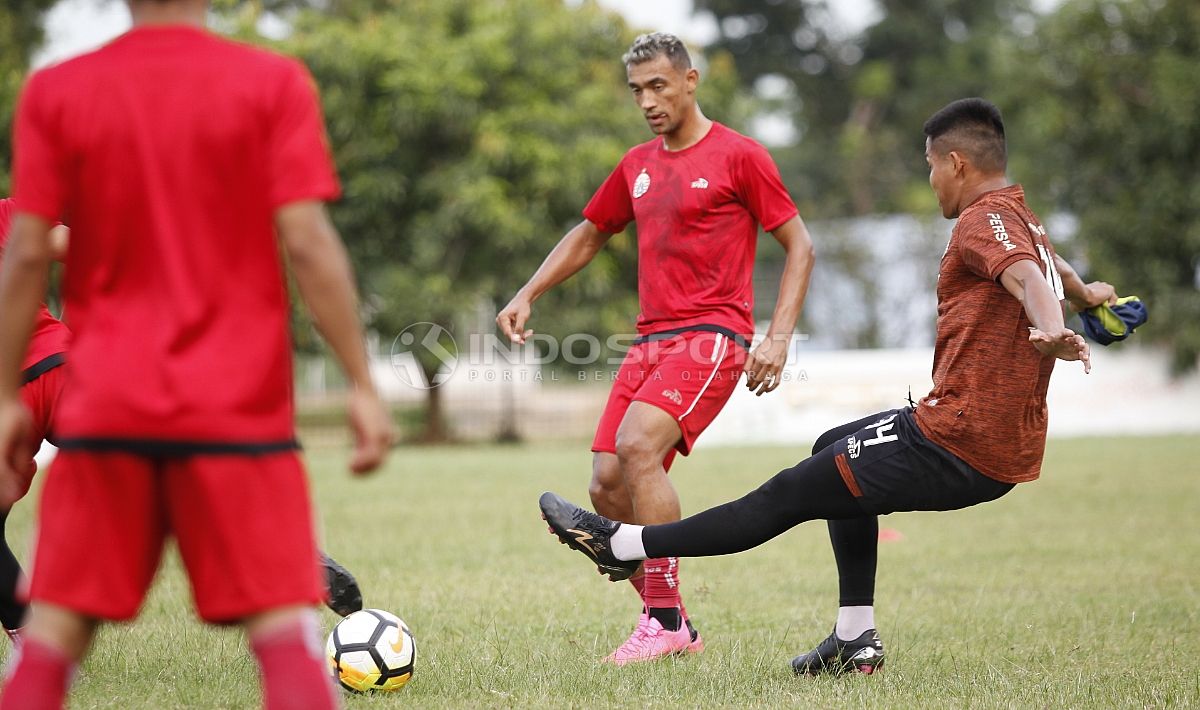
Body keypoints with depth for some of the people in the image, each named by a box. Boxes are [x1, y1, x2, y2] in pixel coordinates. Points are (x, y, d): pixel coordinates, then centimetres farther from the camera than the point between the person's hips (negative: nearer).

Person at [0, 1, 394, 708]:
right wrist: (363, 385, -4)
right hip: (239, 410, -2)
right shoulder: (275, 84, -2)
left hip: (102, 410, 2)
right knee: (288, 635, -1)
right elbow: (306, 243, -8)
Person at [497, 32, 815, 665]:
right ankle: (670, 626, 9)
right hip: (650, 342, 7)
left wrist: (778, 336, -11)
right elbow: (588, 235, 30)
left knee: (637, 445, -27)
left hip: (712, 338, -7)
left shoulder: (738, 156, -2)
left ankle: (664, 620, -21)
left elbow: (799, 246, -1)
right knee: (606, 483, -4)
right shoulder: (637, 166, 17)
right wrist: (528, 294, 16)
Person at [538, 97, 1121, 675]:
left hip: (955, 444, -10)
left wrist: (1050, 330, -55)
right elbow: (1053, 270, 40)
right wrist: (1085, 294, 63)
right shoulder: (1024, 223, 17)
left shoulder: (984, 220, -12)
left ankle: (621, 544, 5)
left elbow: (1026, 275, -34)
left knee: (785, 496, -3)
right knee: (834, 452, 29)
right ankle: (855, 640, 25)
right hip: (1008, 450, 10)